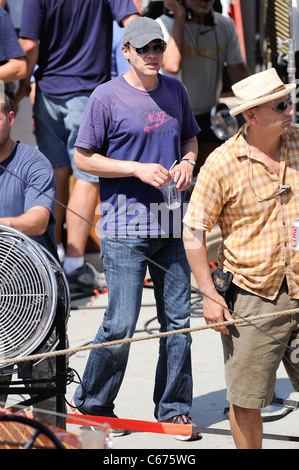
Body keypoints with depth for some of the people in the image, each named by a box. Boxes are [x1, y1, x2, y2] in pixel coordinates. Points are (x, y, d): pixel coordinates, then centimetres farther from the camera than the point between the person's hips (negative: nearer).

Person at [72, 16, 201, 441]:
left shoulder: (176, 91, 10)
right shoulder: (107, 97, -6)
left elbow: (191, 136, 24)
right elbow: (83, 158, -4)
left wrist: (188, 161, 2)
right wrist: (138, 169, -14)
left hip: (172, 224, 5)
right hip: (125, 229, -5)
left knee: (178, 320, 7)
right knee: (121, 323, -7)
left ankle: (173, 409, 20)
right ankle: (91, 405, 13)